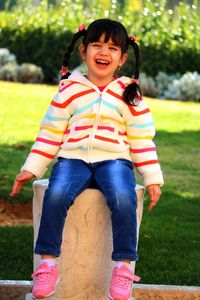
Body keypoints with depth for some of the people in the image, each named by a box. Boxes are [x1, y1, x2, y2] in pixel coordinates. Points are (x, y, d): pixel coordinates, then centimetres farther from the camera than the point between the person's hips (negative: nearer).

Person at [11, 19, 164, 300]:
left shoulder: (129, 94, 9)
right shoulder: (69, 90, 9)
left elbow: (143, 139, 11)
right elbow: (50, 133, 11)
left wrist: (152, 178, 5)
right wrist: (31, 168, 6)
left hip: (114, 159, 0)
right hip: (73, 158, 1)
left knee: (123, 199, -33)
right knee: (56, 195, -31)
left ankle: (123, 266, -22)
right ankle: (48, 263, -20)